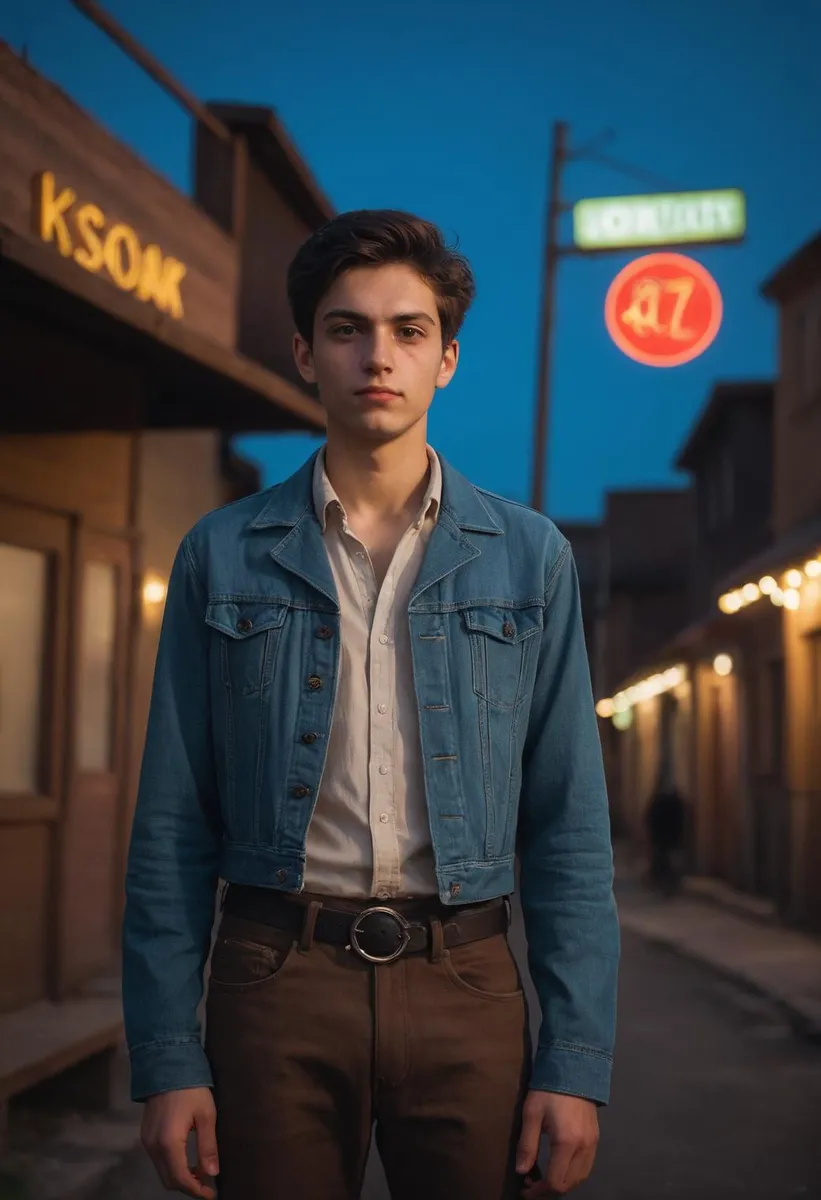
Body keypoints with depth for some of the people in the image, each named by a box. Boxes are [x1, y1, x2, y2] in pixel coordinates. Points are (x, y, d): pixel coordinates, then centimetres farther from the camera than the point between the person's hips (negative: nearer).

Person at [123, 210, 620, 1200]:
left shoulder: (530, 557, 5)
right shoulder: (223, 555, 4)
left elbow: (568, 826, 3)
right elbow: (172, 823, 3)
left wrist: (577, 1061, -3)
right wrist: (167, 1061, -3)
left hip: (465, 980, 1)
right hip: (276, 973, 0)